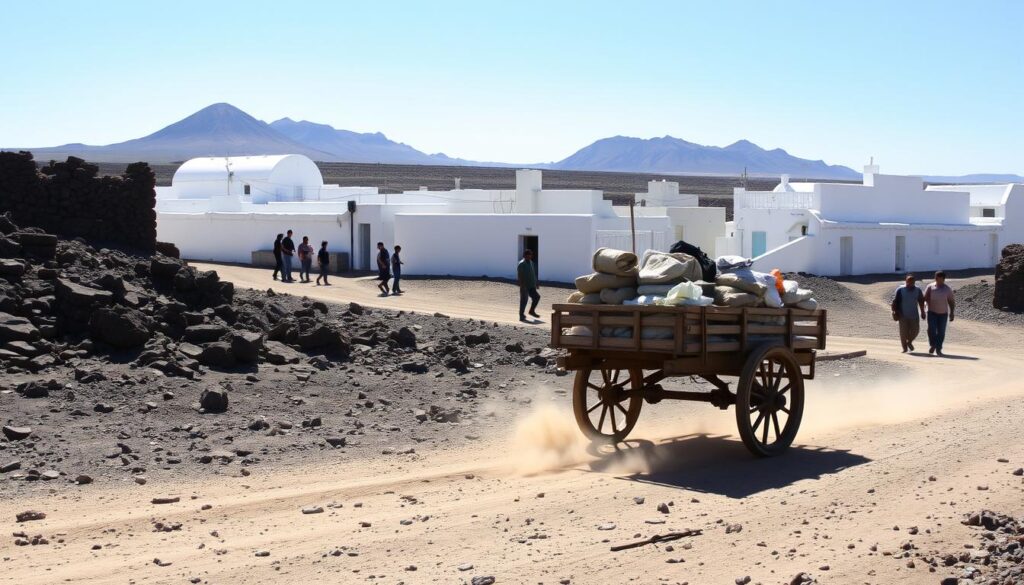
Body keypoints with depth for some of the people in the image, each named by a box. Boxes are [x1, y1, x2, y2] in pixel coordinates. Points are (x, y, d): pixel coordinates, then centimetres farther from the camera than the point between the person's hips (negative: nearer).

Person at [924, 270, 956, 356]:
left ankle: (938, 349, 11)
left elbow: (951, 302, 8)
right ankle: (932, 345, 10)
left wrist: (951, 313, 3)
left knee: (941, 332, 2)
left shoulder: (947, 289, 4)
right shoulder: (930, 287, 1)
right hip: (932, 312, -1)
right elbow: (925, 298, 0)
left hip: (943, 313, 1)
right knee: (932, 330, -11)